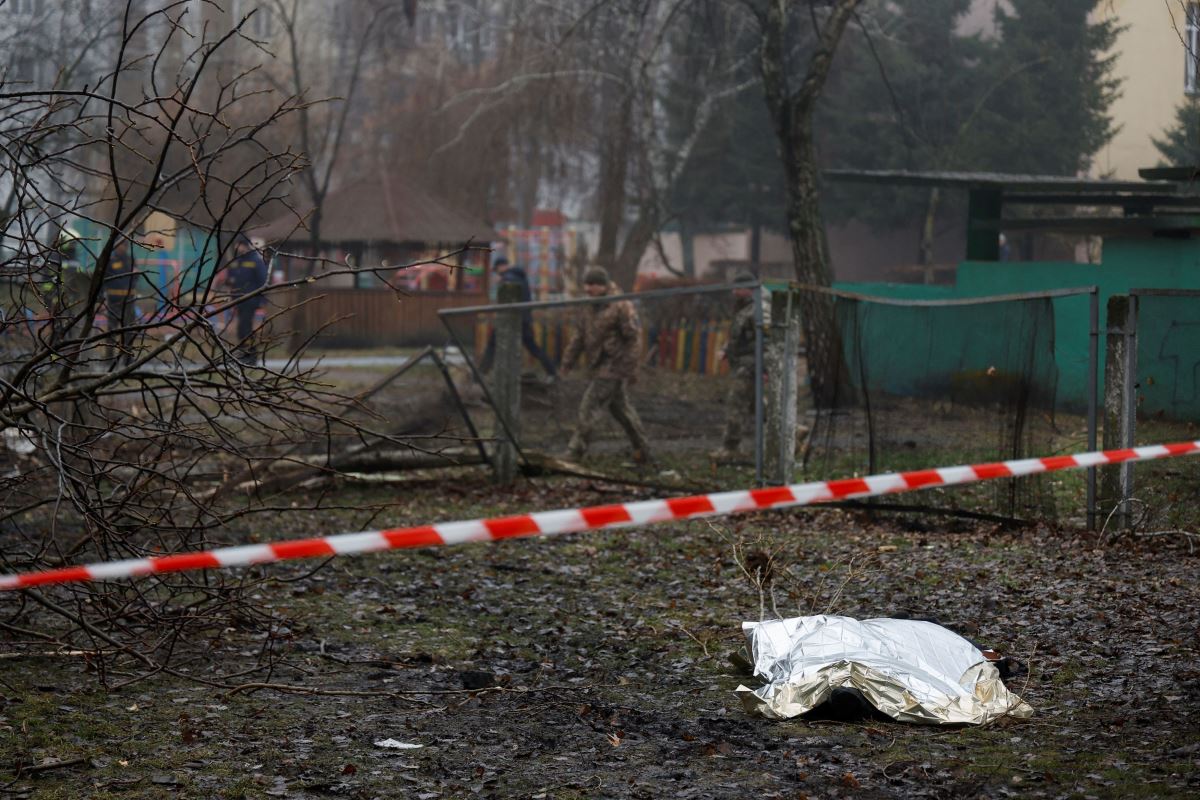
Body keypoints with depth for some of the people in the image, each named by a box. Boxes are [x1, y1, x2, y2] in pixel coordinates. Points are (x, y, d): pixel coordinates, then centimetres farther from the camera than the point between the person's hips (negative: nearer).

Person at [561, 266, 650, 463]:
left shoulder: (621, 306, -15)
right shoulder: (590, 306, 9)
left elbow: (632, 338, -15)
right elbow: (579, 335, 15)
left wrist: (630, 369, -17)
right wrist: (568, 360, 11)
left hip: (613, 366, -8)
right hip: (597, 366, 8)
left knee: (590, 407, -11)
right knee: (620, 407, 15)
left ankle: (575, 451, -7)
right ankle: (642, 450, 26)